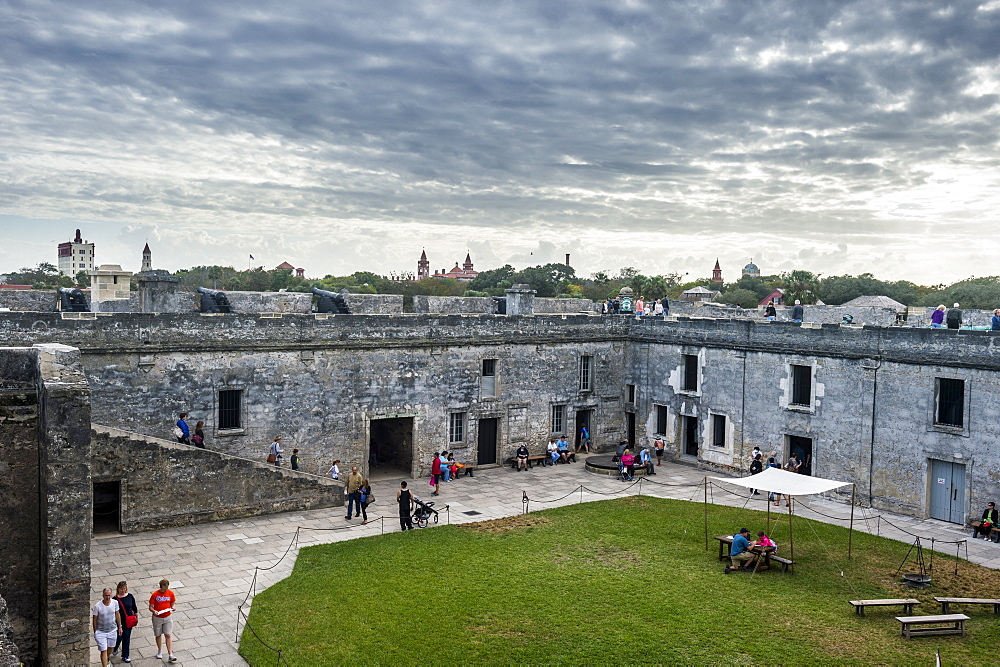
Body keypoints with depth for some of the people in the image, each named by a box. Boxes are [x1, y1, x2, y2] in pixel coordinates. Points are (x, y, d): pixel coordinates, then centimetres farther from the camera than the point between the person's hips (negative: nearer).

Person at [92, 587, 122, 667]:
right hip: (101, 632, -4)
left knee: (110, 647, 22)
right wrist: (95, 632, -1)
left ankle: (107, 659, 51)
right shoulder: (97, 606, -21)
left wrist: (120, 627, 9)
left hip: (113, 630, 4)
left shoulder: (115, 603, -11)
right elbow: (95, 619, -9)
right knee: (103, 651, -5)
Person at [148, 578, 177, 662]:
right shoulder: (155, 595, -13)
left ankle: (170, 655, -5)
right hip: (157, 618, -1)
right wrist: (154, 611, -29)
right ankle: (160, 651, 37)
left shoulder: (171, 593, -6)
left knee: (168, 635, -5)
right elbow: (150, 607, -9)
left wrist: (173, 607, -15)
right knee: (158, 635, 14)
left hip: (167, 617, 1)